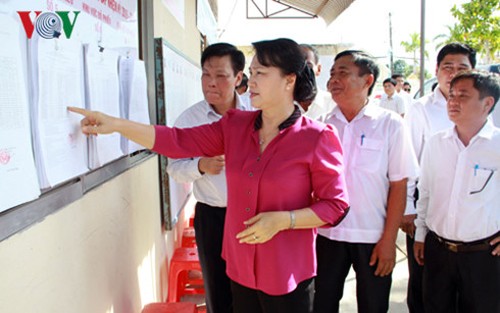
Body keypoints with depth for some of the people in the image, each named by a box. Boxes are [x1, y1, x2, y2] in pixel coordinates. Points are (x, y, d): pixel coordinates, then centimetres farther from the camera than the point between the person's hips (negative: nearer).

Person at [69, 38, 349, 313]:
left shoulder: (317, 138, -13)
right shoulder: (235, 125, 1)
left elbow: (336, 206, -10)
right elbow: (179, 141, -4)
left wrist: (281, 220, -21)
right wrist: (117, 124, -12)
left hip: (287, 276, -4)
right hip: (241, 268, 5)